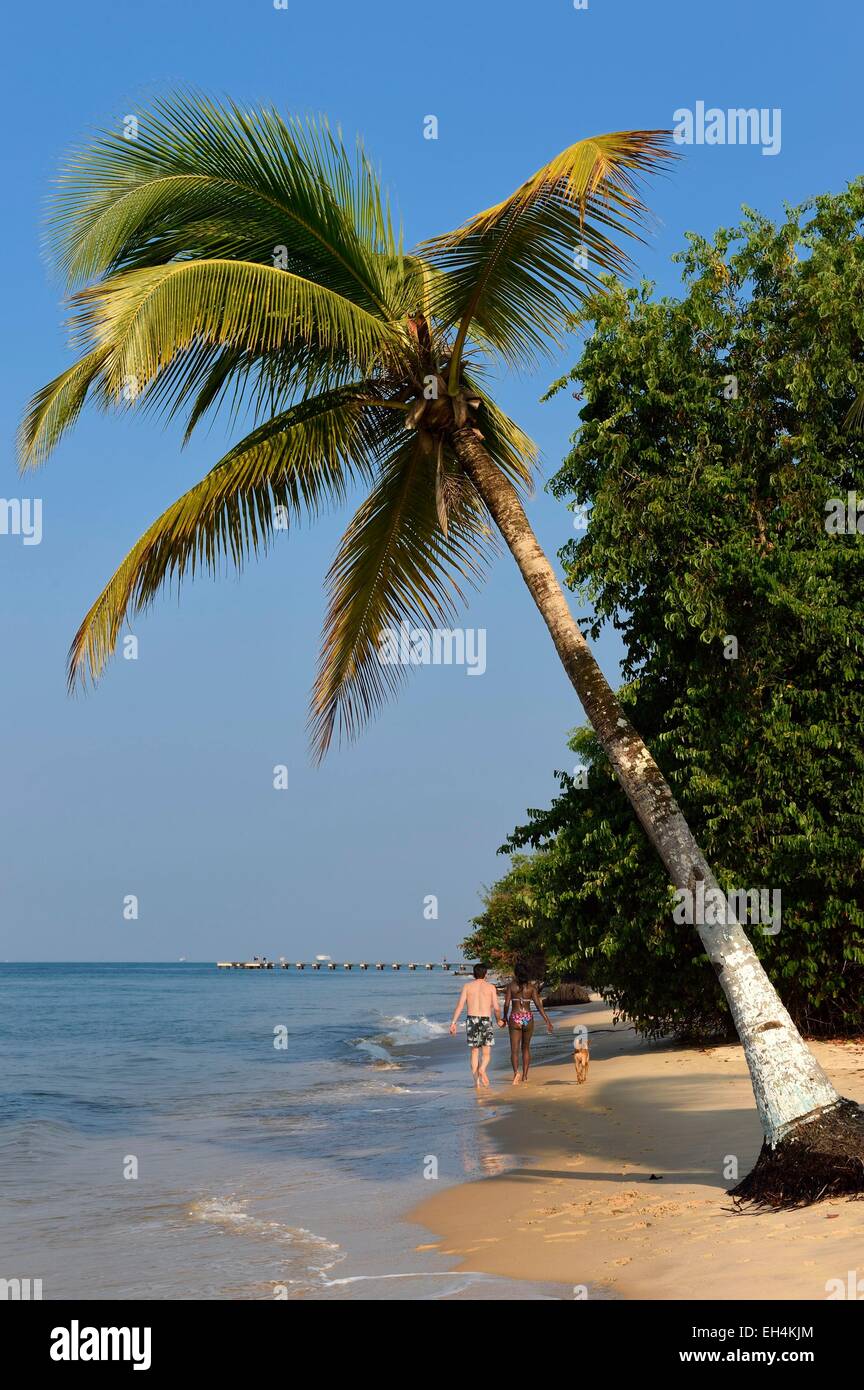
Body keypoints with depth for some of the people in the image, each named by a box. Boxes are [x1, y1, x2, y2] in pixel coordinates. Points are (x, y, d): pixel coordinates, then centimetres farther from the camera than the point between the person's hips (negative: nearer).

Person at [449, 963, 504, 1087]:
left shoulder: (467, 986, 7)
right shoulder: (491, 987, 5)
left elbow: (460, 1005, -2)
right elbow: (496, 1008, 2)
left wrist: (453, 1022, -2)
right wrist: (499, 1020, 20)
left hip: (472, 1020, 1)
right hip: (486, 1020, -1)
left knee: (474, 1052, 11)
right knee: (486, 1053, 4)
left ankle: (476, 1081, 7)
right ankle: (482, 1069, -27)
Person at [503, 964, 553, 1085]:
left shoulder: (511, 985, -2)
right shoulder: (531, 987, 1)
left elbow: (506, 1004, -4)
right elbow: (539, 1005, -5)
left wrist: (505, 1018, 14)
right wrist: (547, 1021, -4)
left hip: (515, 1018, -2)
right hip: (528, 1018, 2)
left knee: (514, 1049, -3)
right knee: (526, 1048, 20)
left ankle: (516, 1072, -27)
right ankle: (524, 1075, 22)